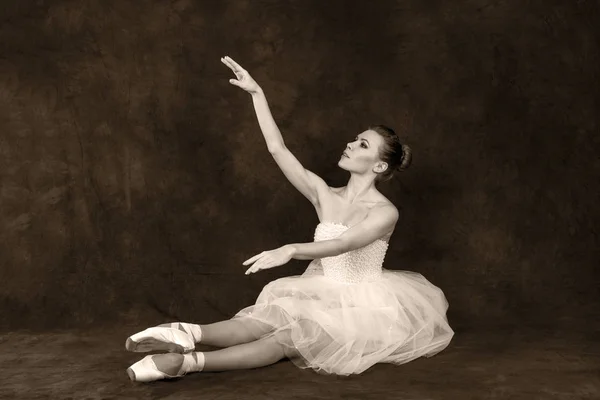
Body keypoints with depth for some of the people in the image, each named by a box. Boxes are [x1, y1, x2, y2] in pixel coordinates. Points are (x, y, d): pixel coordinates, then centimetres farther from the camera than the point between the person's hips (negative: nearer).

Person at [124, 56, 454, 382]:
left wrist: (291, 250, -44)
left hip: (362, 307, -5)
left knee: (289, 338, -30)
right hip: (323, 297, 5)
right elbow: (277, 149, 0)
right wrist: (257, 93, -2)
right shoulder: (324, 195, 4)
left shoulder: (385, 212, -11)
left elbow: (342, 244, -28)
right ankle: (190, 335, -48)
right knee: (269, 319, -27)